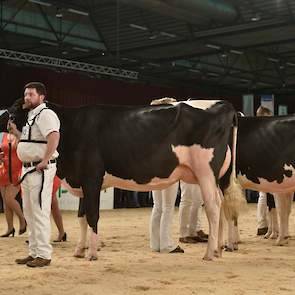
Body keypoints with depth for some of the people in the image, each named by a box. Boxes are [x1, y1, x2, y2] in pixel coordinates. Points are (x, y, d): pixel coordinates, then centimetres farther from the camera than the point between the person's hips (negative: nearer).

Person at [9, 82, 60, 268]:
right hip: (27, 169, 10)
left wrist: (45, 161, -26)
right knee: (30, 213, 14)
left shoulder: (45, 114, -12)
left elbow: (54, 136, -28)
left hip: (41, 170, -10)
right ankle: (34, 252, 23)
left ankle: (43, 255, -1)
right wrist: (16, 132, 15)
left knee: (40, 212, -7)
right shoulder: (31, 116, 19)